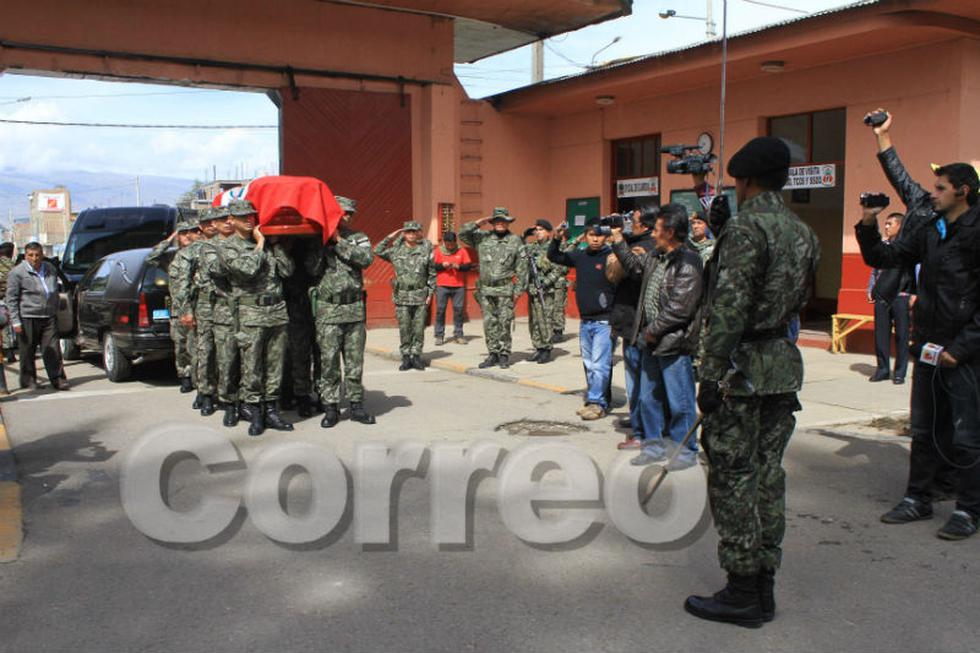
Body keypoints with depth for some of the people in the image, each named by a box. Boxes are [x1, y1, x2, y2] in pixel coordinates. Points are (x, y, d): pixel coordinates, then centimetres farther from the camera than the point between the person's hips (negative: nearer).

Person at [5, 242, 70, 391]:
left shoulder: (50, 269, 12)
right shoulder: (17, 272, -5)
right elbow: (11, 299, -5)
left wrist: (55, 312, 19)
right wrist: (15, 321, -11)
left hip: (49, 317, 4)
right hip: (27, 318, -4)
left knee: (53, 350, 1)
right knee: (27, 352, 4)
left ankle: (58, 379, 4)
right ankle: (28, 381, 15)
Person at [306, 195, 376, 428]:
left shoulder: (359, 238, 11)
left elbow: (366, 258, -9)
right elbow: (312, 269, -7)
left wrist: (339, 241, -8)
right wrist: (324, 242, -12)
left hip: (355, 309, 2)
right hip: (328, 310, -2)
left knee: (355, 361, 6)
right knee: (328, 362, -1)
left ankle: (356, 405, 15)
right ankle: (331, 408, 7)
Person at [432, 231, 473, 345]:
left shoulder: (462, 251, 6)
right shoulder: (438, 251, 6)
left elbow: (469, 266, 3)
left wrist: (458, 266, -14)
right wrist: (442, 265, -14)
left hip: (458, 286, 1)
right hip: (442, 286, 0)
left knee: (458, 310, 1)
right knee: (440, 309, -1)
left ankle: (458, 335, 9)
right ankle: (439, 336, 5)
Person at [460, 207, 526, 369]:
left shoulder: (515, 240, 3)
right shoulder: (482, 237, 9)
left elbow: (521, 267, 1)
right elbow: (462, 234, 8)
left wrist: (518, 289, -3)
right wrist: (478, 223, -2)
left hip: (505, 290, -3)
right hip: (486, 289, 3)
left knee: (504, 323, -1)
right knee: (489, 323, 6)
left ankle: (504, 355, 7)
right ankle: (493, 354, 15)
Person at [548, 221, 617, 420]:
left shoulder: (611, 257, -10)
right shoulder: (579, 256, 7)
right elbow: (553, 256, 17)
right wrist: (557, 239, 3)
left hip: (604, 322, -7)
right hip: (585, 321, 7)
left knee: (599, 364, -6)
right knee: (589, 364, 12)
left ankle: (596, 402, 1)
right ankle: (599, 402, 21)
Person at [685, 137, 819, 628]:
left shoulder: (745, 228, -15)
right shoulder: (804, 234, 12)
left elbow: (729, 309, -20)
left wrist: (711, 375, -17)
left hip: (742, 366, -8)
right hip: (785, 364, 8)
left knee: (732, 479, 0)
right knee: (768, 475, 13)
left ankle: (742, 593, 8)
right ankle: (764, 586, 22)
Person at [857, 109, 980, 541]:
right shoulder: (928, 229, 10)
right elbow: (882, 258, 14)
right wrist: (868, 227, -1)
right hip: (929, 347, 7)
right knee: (924, 430, 13)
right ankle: (919, 498, 25)